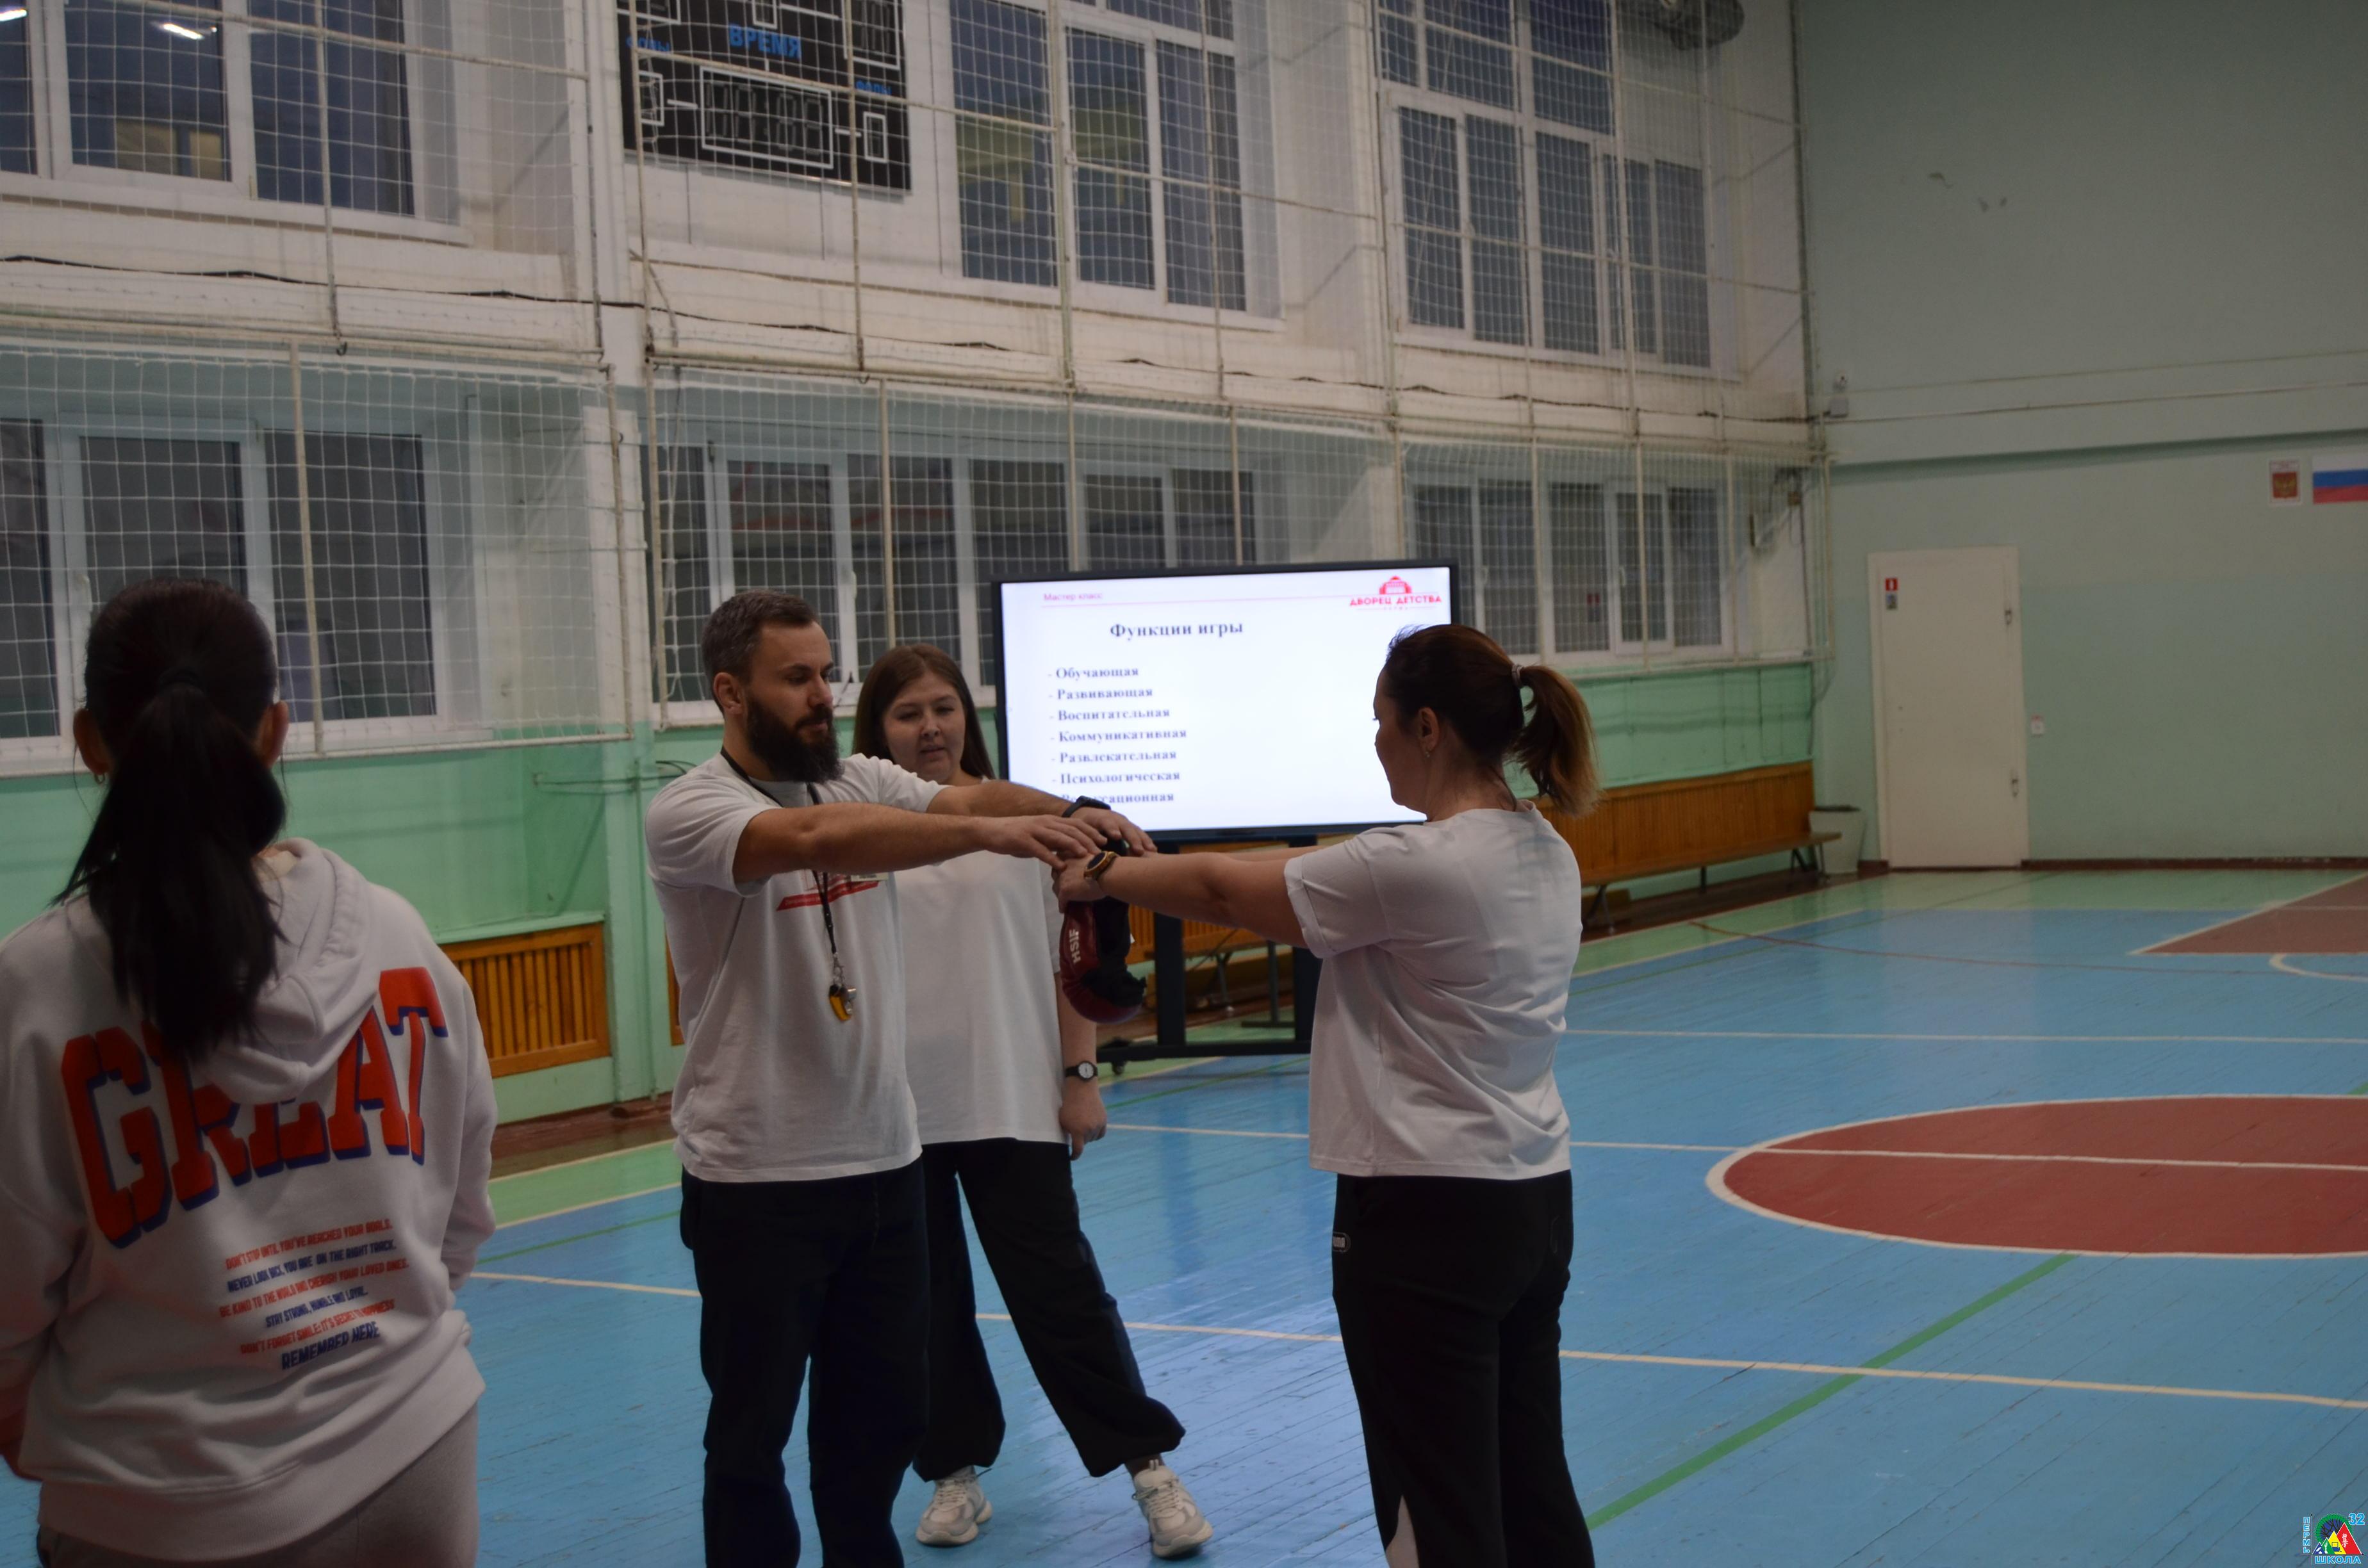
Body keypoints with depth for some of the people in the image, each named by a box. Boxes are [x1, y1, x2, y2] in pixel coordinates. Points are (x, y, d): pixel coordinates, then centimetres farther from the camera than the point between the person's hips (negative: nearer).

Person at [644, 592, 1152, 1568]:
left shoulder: (865, 785, 6)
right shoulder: (689, 812, -13)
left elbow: (966, 798, -11)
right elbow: (816, 839, -31)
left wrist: (1074, 815, -32)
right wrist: (990, 831, -42)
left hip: (884, 1161, 6)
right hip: (757, 1184, -5)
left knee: (882, 1417, 16)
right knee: (750, 1433, 7)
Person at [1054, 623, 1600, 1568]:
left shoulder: (1411, 868, -19)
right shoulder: (1547, 855, 7)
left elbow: (1225, 893, -8)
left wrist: (1101, 878, 8)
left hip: (1426, 1216, -8)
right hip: (1536, 1201, 8)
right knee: (1535, 1492, 15)